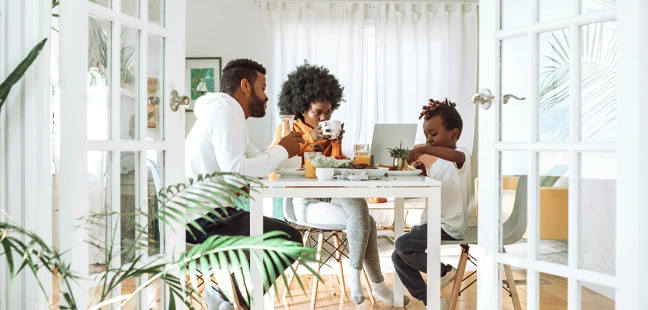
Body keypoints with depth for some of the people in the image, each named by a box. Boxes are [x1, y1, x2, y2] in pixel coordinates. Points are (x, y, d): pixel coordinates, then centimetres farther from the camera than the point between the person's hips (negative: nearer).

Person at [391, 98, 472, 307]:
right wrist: (424, 172, 5)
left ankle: (444, 272, -1)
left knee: (403, 245, -24)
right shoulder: (438, 162, 15)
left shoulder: (461, 156, -13)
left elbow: (457, 156, -39)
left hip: (448, 227, -10)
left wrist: (424, 150, -49)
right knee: (398, 257, 5)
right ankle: (430, 300, 13)